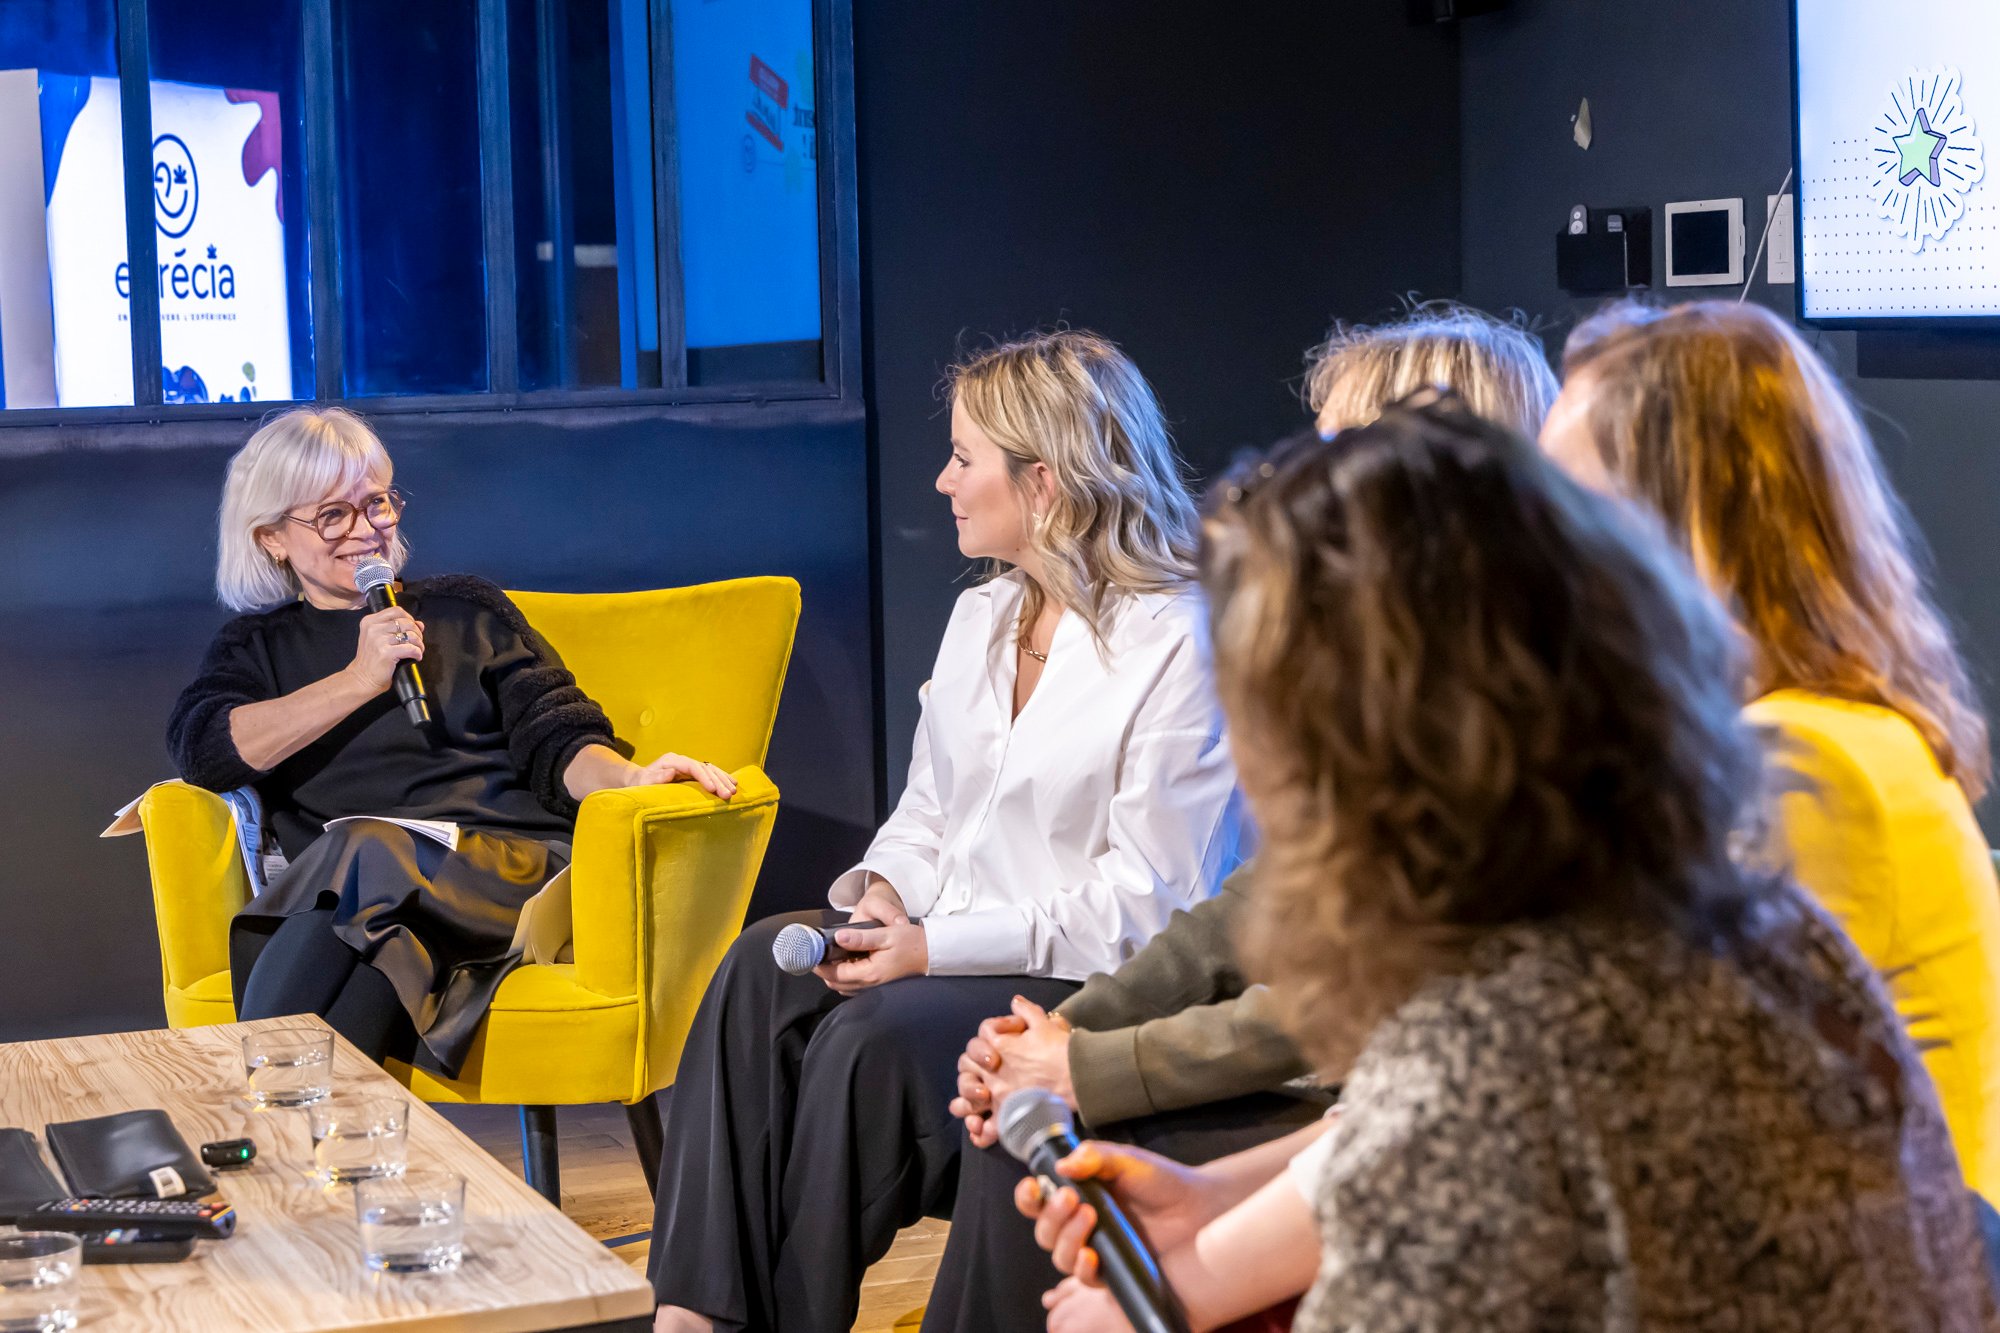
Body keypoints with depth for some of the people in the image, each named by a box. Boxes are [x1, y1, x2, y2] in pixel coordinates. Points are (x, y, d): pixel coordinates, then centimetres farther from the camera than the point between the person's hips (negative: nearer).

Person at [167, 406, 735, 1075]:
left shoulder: (465, 610, 26)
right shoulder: (256, 648, 26)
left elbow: (553, 740, 14)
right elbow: (205, 749, 4)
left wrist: (629, 779, -10)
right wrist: (360, 679, 1)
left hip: (510, 869, 0)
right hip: (338, 904, 1)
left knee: (366, 854, -35)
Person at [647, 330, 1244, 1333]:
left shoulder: (1177, 642, -12)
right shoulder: (979, 619, 16)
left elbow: (1148, 900, -16)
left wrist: (940, 945, -18)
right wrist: (882, 892, -3)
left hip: (1092, 986, -7)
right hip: (951, 952, 7)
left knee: (875, 1035, -31)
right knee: (759, 972, -20)